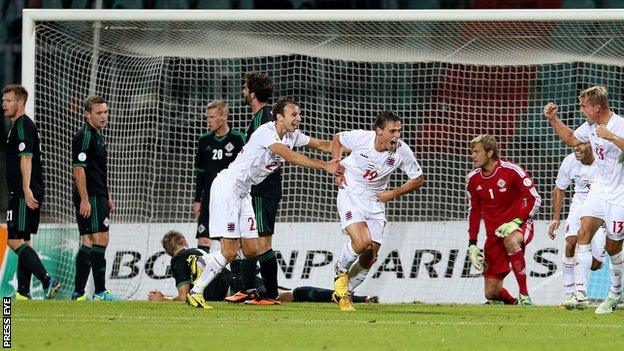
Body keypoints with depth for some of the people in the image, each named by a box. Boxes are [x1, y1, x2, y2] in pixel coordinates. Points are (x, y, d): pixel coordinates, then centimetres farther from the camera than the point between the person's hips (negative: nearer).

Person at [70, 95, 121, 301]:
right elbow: (79, 169, -18)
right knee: (99, 241, -12)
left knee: (89, 243, 9)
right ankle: (100, 291, -11)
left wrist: (107, 197, 25)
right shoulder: (84, 136, -12)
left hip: (98, 197, 10)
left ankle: (79, 292, 10)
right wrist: (84, 200, -22)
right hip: (89, 197, -10)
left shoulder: (97, 135, 19)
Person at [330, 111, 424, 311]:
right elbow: (337, 140, 4)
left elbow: (418, 180, 1)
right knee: (362, 242, -25)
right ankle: (341, 271, 7)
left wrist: (393, 194, -7)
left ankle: (342, 293, 20)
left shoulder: (402, 151, -14)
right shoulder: (361, 138, -19)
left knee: (370, 255, -1)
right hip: (350, 195, -4)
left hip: (376, 201, 4)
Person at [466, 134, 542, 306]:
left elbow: (535, 200, -12)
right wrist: (472, 245, 7)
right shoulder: (473, 179, 3)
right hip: (494, 233, 5)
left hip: (518, 225, -5)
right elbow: (474, 213, 14)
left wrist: (516, 222, -22)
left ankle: (524, 296, -33)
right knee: (491, 293, -4)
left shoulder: (511, 170, -13)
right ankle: (512, 302, 31)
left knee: (511, 241, -43)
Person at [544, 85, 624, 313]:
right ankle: (580, 296, -16)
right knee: (584, 233, -11)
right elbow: (571, 139, 26)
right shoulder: (590, 125, 5)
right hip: (599, 189, 6)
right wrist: (553, 119, 16)